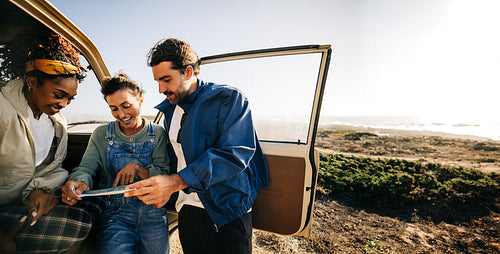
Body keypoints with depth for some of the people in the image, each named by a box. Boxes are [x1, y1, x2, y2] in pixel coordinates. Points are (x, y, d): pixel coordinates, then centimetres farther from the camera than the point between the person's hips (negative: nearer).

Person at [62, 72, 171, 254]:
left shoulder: (158, 134, 3)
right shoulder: (101, 135, 11)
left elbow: (166, 176, -1)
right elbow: (86, 168, 1)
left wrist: (138, 168, -15)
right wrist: (80, 181, -21)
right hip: (115, 210, 1)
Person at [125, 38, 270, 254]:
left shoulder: (228, 99, -14)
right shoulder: (170, 109, 9)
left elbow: (234, 153, -25)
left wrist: (176, 181, -30)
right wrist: (163, 188, 0)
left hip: (227, 213, -5)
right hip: (187, 209, 6)